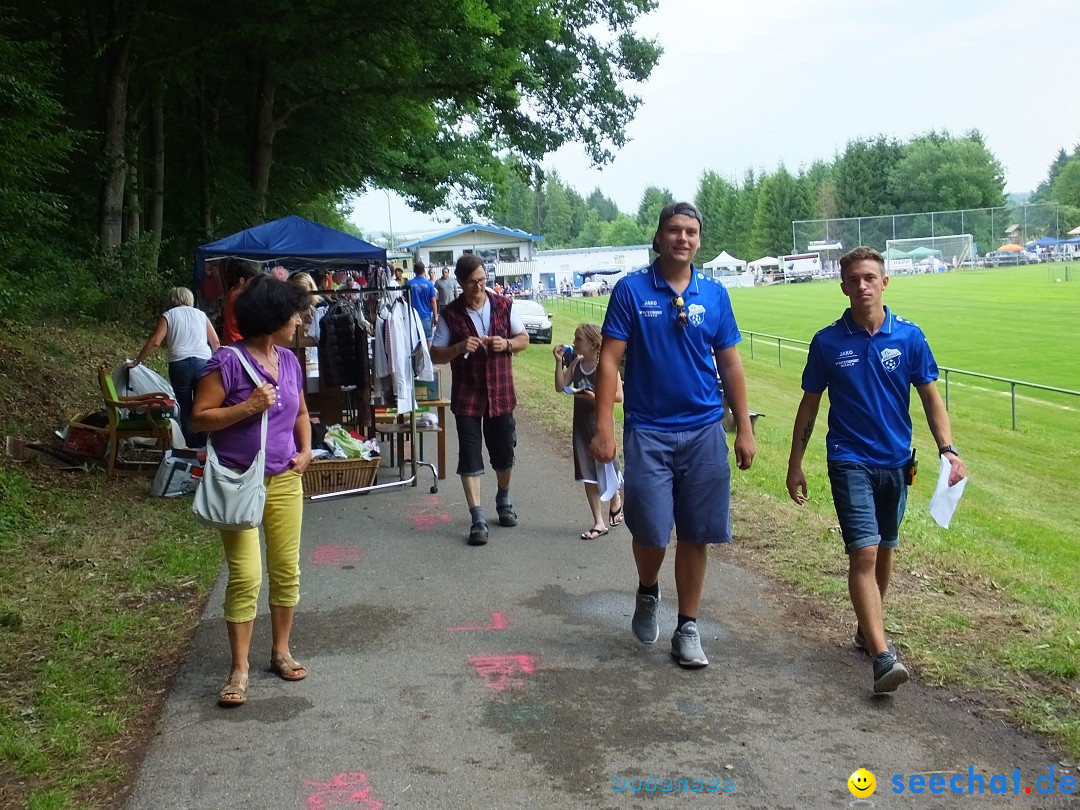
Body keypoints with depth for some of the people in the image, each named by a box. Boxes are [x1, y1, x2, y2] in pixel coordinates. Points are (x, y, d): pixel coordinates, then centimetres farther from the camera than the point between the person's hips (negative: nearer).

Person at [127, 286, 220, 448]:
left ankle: (192, 446, 11)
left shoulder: (168, 315, 11)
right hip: (203, 362, 1)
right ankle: (203, 445, 9)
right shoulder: (200, 314, 18)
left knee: (185, 408, 9)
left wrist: (136, 361, 5)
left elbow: (155, 342, -1)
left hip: (179, 364, -1)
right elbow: (216, 343, 17)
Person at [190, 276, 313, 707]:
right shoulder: (228, 362, -13)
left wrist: (305, 450, 5)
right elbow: (199, 417, -13)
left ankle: (281, 651, 27)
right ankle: (240, 669, 6)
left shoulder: (289, 361, 7)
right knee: (246, 576, -6)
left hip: (285, 481, 6)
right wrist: (248, 406, -22)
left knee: (287, 570, 11)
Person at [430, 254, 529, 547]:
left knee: (504, 452, 12)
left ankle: (503, 501, 38)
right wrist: (459, 348, -21)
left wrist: (506, 344, -14)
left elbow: (524, 339, 7)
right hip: (467, 396, -2)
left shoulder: (503, 306, -1)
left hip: (500, 393, 2)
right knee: (469, 457, -3)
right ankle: (477, 519, 0)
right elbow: (435, 355, -2)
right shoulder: (450, 314, -5)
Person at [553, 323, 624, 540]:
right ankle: (599, 523, 14)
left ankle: (616, 500, 37)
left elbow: (619, 395, -13)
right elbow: (560, 386, 0)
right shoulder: (576, 364, 5)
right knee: (588, 476, 6)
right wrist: (559, 361, -7)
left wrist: (596, 397, -24)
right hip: (581, 423, 6)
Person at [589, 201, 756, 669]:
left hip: (704, 432, 3)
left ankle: (688, 629, 21)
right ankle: (647, 592, 29)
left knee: (695, 535, 6)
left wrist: (744, 429, 6)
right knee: (651, 532, -4)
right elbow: (610, 361, -5)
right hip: (648, 432, -2)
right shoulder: (631, 290, -3)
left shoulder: (714, 294, 5)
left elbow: (730, 366, 9)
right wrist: (603, 428, -12)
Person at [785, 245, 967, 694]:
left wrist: (948, 449, -12)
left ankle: (868, 628, 36)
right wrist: (795, 464, 5)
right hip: (850, 461, -3)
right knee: (863, 553, -14)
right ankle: (883, 657, -18)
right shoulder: (827, 342, -4)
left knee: (884, 549, 16)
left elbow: (931, 398, 1)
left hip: (896, 460, 3)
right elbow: (809, 405, 4)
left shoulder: (909, 337, -2)